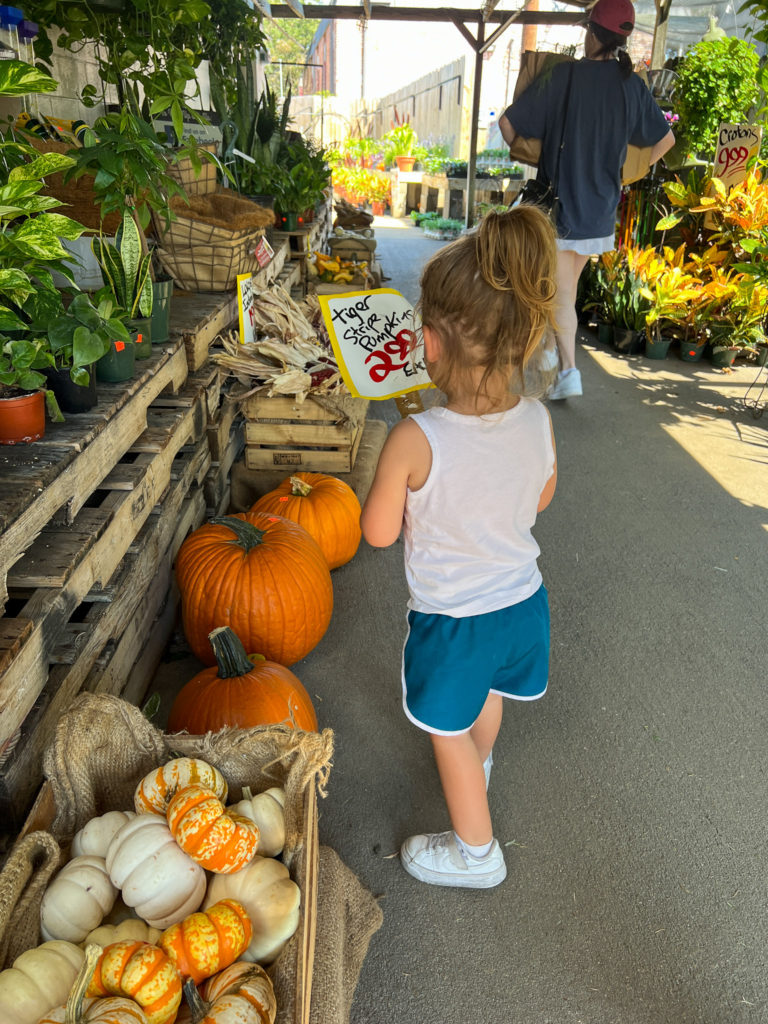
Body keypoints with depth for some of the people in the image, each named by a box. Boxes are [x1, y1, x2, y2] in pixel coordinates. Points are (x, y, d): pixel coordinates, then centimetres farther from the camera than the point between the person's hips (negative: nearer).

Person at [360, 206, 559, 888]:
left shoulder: (415, 441, -32)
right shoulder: (538, 422, -17)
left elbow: (379, 532, -17)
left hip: (451, 620, -6)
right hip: (523, 601, 6)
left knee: (449, 733, 20)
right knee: (487, 692, 35)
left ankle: (476, 852, 41)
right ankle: (481, 762, 66)